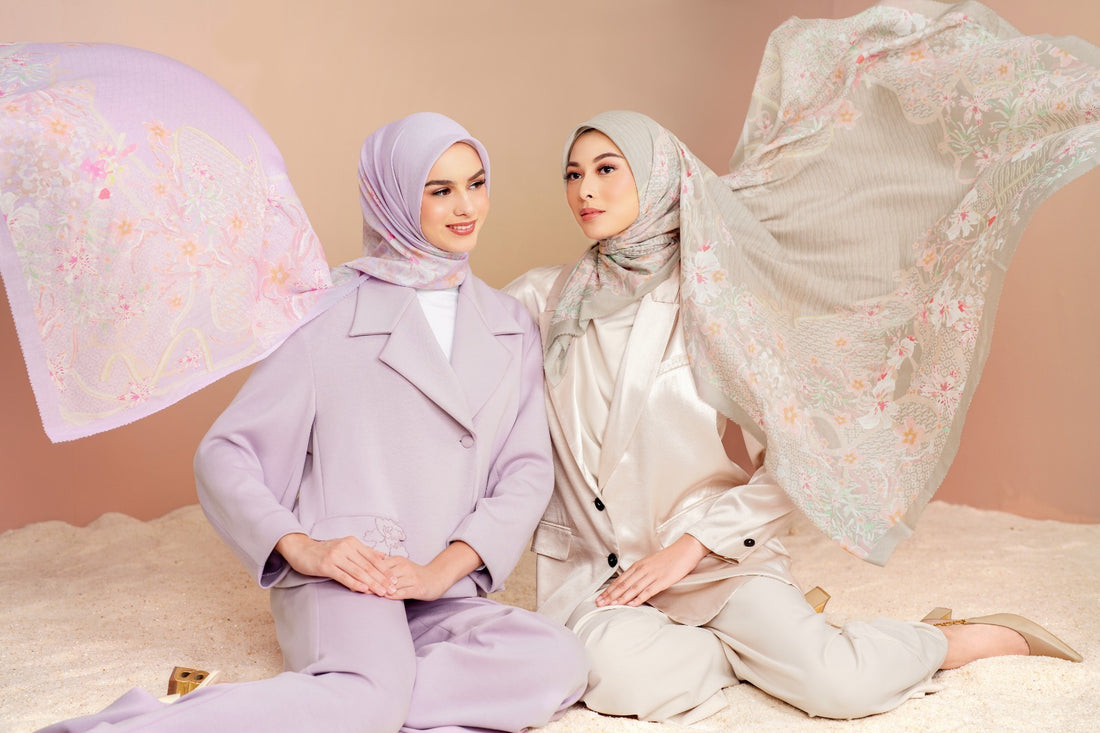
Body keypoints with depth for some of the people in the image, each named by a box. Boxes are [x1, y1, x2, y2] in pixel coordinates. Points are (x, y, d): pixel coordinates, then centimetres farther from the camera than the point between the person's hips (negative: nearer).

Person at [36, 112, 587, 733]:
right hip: (342, 574, -4)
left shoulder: (513, 325, 15)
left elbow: (529, 470, 8)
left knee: (559, 662, -27)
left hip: (446, 590, 5)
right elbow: (224, 455, 3)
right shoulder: (333, 316, 3)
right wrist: (300, 547, -14)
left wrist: (446, 566, -8)